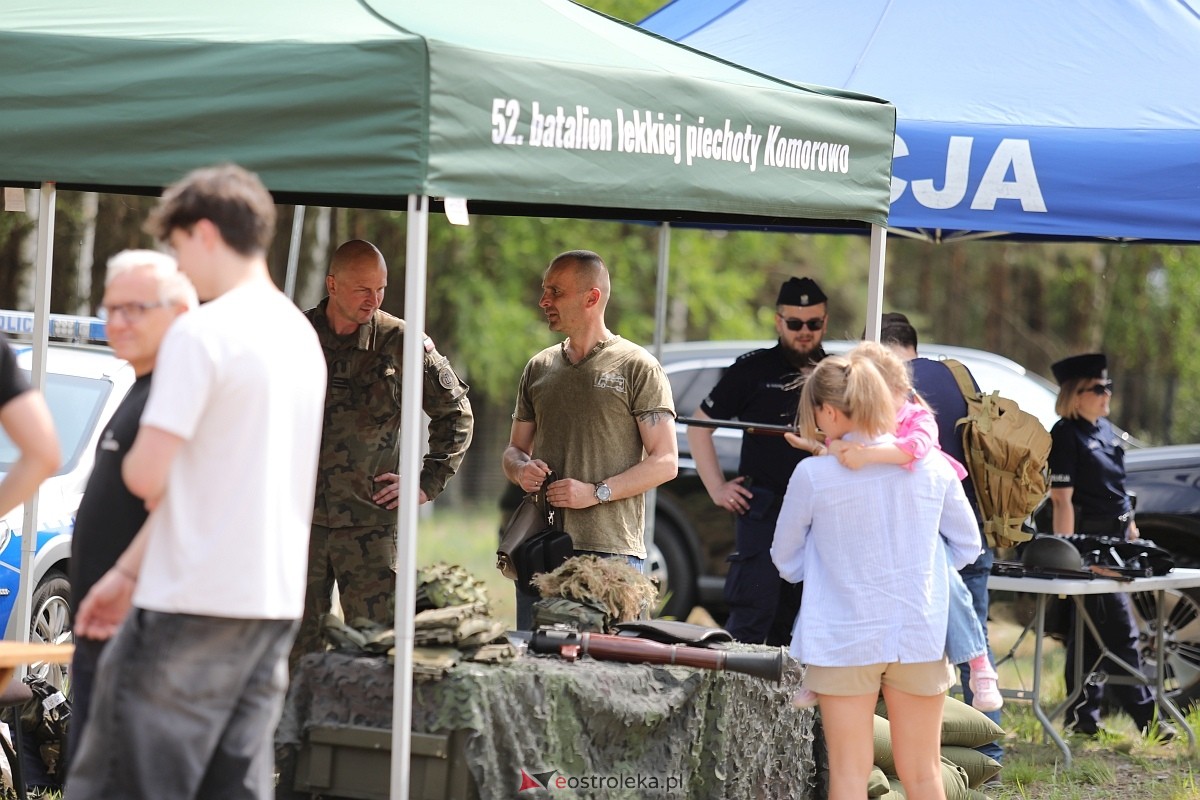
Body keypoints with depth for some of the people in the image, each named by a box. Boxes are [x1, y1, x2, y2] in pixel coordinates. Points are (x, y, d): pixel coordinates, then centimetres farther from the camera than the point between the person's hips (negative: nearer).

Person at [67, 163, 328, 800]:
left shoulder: (201, 332, -12)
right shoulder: (301, 336, 15)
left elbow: (147, 473, -18)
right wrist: (128, 572, 19)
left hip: (195, 604, -8)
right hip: (277, 601, 8)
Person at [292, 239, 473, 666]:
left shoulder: (400, 342, 1)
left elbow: (455, 412, 11)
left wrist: (429, 482, 5)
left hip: (370, 520, -1)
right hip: (300, 516, 2)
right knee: (298, 649, 3)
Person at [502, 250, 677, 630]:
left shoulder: (637, 367, 0)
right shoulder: (539, 368, 17)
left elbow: (665, 462, -4)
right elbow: (515, 450, 24)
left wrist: (596, 492, -14)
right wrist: (521, 469, -1)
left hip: (611, 553, -5)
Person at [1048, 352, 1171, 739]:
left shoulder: (1104, 429, 14)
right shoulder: (1066, 435, -12)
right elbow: (1062, 498, -17)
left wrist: (1132, 528, 21)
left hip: (1115, 540, 9)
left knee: (1093, 631, 10)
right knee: (1121, 630, -6)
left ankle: (1083, 715, 13)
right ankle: (1144, 713, -2)